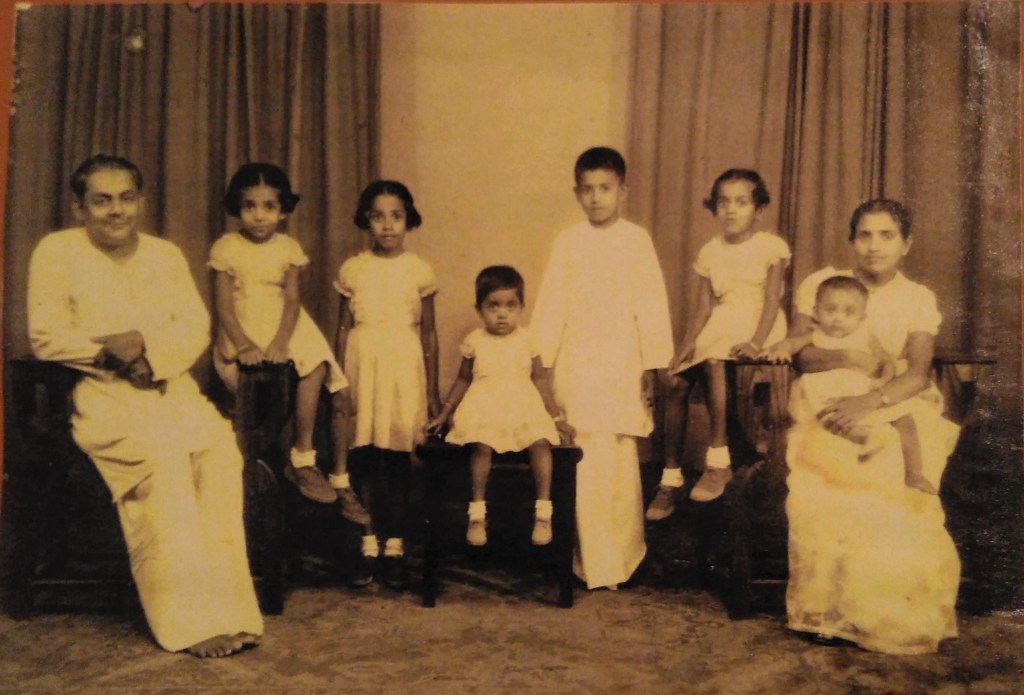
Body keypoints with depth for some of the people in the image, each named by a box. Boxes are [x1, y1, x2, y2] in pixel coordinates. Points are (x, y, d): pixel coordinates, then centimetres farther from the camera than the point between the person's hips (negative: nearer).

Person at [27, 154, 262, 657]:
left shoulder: (166, 255, 18)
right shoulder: (57, 252, 7)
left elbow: (196, 328, 6)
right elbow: (47, 337, -2)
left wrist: (145, 344, -14)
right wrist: (113, 355, -13)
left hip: (168, 386, 3)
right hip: (99, 393, -3)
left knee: (219, 448, -29)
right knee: (162, 456, -33)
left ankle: (225, 603, -27)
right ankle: (189, 618, -30)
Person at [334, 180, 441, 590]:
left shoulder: (419, 270, 5)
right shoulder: (353, 269, 6)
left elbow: (429, 331, 7)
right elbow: (343, 328, 8)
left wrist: (432, 390, 5)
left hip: (404, 365, 0)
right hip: (363, 364, 1)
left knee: (398, 458, 0)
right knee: (365, 456, -2)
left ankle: (395, 548, 10)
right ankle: (369, 547, 10)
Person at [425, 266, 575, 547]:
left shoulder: (527, 339, 5)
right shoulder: (474, 342, 5)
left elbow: (540, 379, 10)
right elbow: (463, 380, 16)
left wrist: (557, 417, 9)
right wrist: (444, 413, 15)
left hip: (524, 408, 1)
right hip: (485, 410, -1)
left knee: (540, 443, -28)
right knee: (481, 446, -31)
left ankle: (543, 512, -19)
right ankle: (477, 514, -19)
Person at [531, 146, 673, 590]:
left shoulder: (637, 239, 3)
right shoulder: (568, 241, 5)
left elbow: (651, 304, 2)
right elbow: (550, 304, 5)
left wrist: (651, 367, 0)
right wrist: (541, 362, 2)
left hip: (622, 364, 0)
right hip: (577, 366, 0)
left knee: (622, 465, 5)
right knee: (588, 466, -3)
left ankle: (624, 554, 23)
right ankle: (598, 565, 6)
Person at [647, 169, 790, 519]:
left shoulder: (771, 246, 0)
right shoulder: (710, 251, 12)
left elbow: (771, 300, -9)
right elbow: (704, 306, 8)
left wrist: (756, 342, -25)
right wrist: (687, 342, -9)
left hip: (758, 325, -5)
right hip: (720, 325, 5)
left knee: (714, 362, -36)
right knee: (677, 381, -17)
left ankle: (718, 461, -29)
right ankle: (671, 477, -8)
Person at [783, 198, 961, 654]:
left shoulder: (919, 299, 4)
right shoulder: (821, 284, 3)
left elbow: (918, 374, -9)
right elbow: (797, 353, -5)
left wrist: (868, 402, -26)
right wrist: (846, 358, -23)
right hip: (829, 411, 0)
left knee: (891, 498, -28)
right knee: (823, 489, -29)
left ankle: (899, 615, -8)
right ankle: (828, 610, -13)